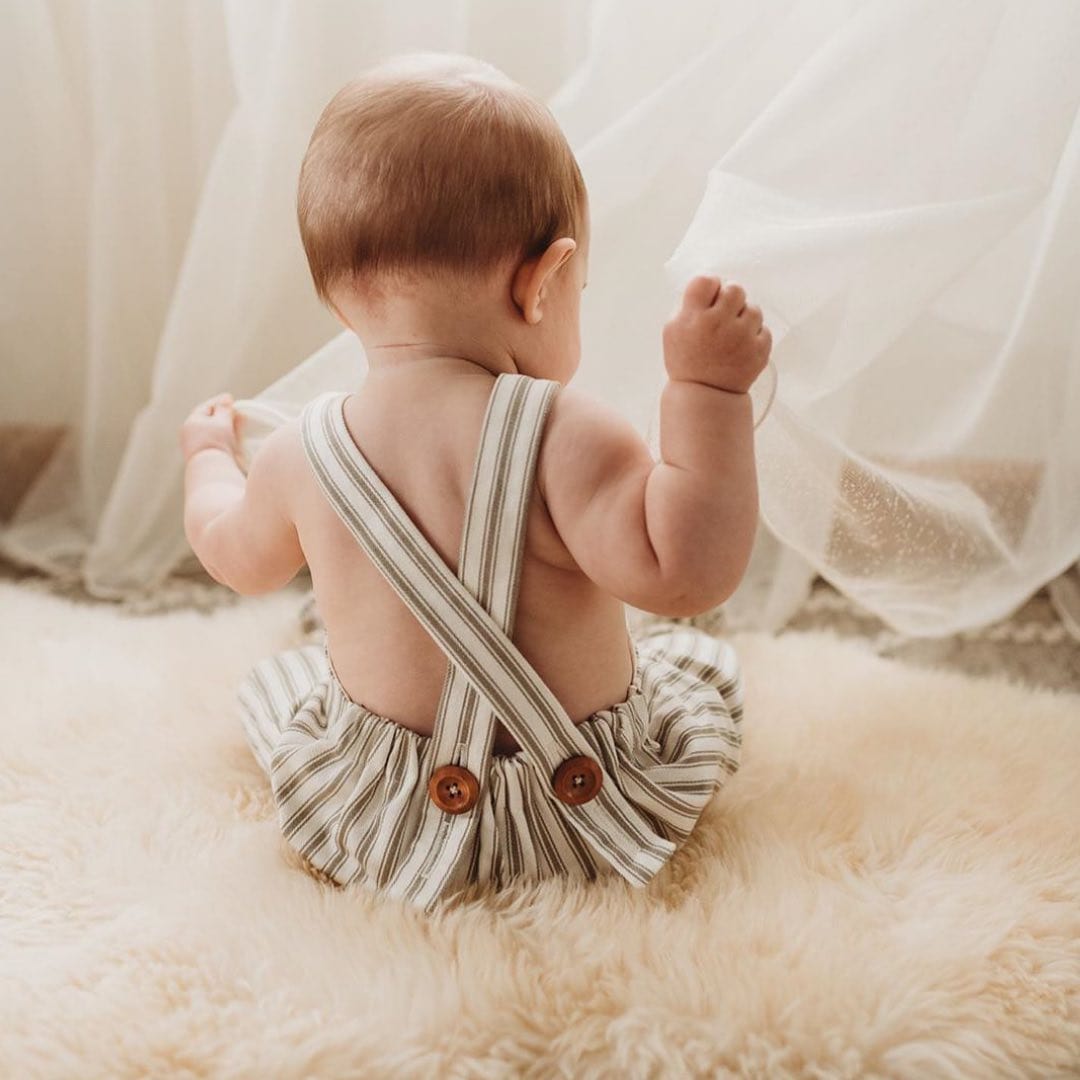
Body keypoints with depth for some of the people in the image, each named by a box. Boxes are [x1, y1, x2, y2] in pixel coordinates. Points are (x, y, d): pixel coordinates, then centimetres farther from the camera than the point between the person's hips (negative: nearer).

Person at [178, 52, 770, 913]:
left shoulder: (304, 452, -10)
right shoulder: (565, 434, -26)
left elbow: (236, 557, 10)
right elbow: (682, 574, -32)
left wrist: (210, 453, 30)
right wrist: (707, 390, -30)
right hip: (585, 818, -3)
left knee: (270, 681, 30)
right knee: (704, 661, 25)